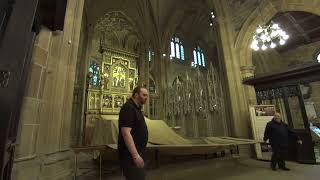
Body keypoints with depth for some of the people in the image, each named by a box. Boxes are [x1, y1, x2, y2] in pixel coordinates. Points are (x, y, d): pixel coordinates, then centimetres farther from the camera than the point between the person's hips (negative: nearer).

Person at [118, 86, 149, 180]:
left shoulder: (136, 108, 13)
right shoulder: (128, 107, -18)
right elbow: (126, 133, -26)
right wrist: (136, 156, -27)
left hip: (137, 152, 10)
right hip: (131, 154, -10)